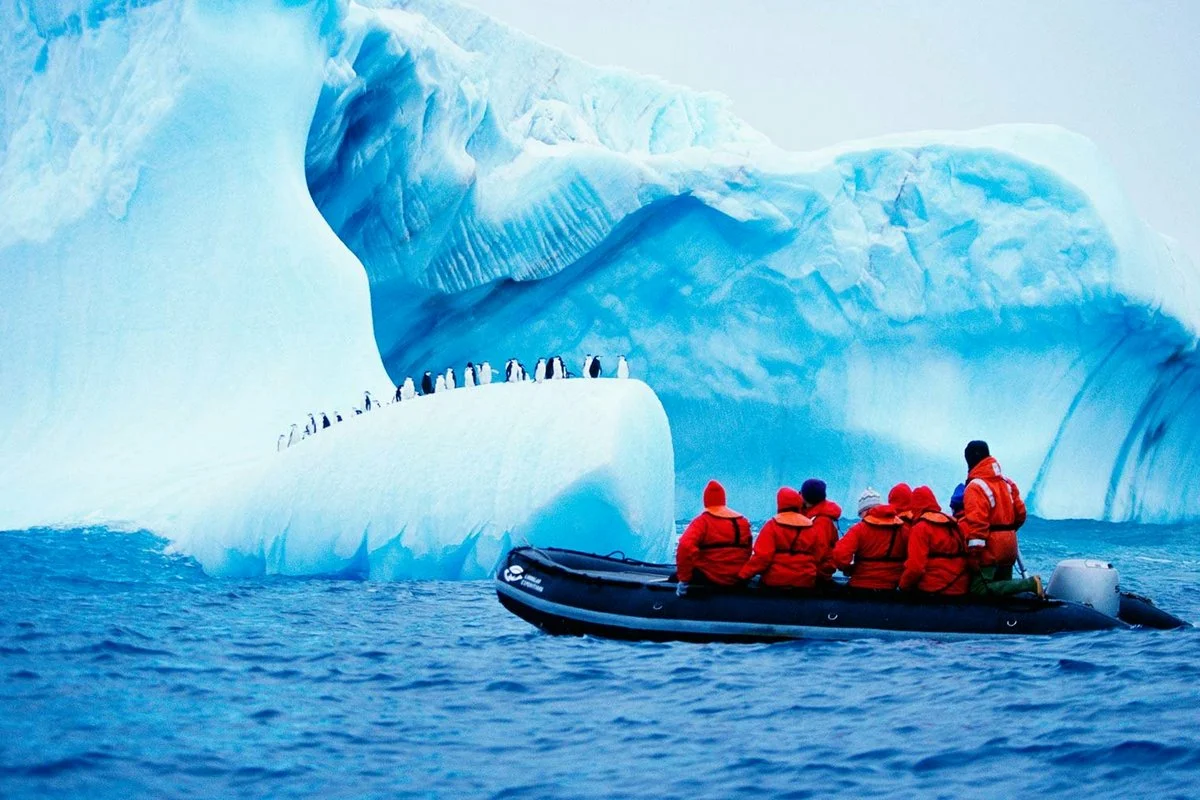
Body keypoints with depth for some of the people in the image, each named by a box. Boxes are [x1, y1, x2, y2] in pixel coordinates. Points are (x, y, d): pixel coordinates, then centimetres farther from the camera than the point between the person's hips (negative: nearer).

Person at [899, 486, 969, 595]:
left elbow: (915, 566, -15)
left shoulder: (920, 528, -7)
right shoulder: (954, 524, 15)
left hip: (932, 591, -7)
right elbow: (965, 555, 16)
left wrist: (903, 586, -1)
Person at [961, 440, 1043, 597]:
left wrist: (973, 554, -22)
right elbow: (1020, 514, 15)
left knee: (979, 590, -11)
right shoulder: (1008, 483, 11)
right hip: (1009, 547, 8)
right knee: (1004, 587, 19)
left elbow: (976, 522, -22)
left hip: (989, 549, -8)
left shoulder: (976, 487, -14)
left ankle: (1030, 584, -18)